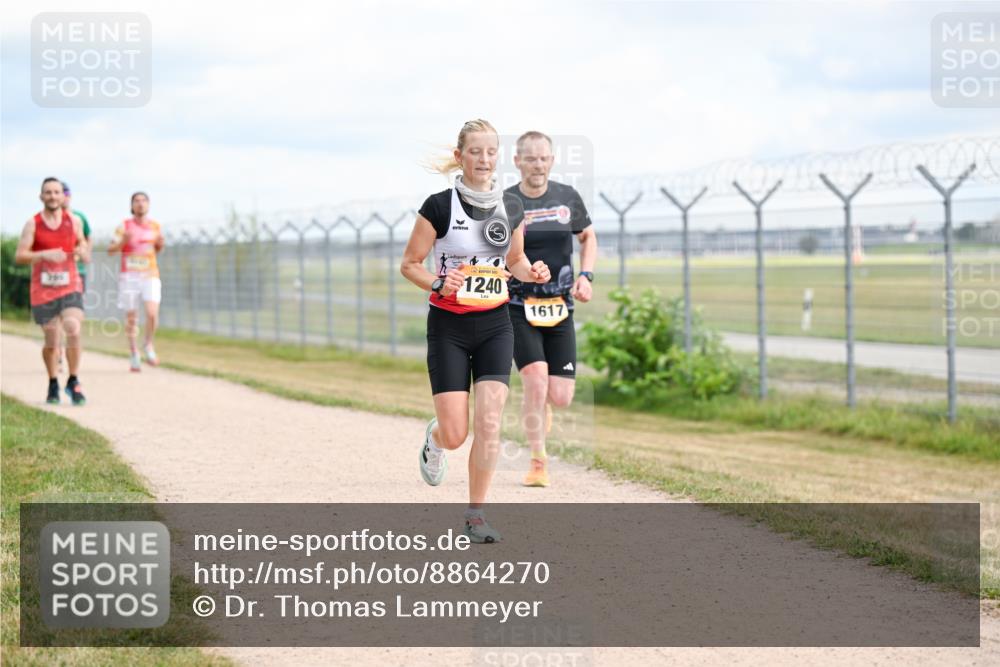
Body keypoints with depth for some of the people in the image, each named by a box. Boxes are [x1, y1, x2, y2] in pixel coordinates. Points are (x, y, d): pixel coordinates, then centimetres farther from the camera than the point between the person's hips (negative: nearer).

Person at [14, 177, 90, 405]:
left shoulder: (74, 221, 4)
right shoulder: (33, 223, -3)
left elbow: (83, 244, 21)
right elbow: (20, 256, -10)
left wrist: (83, 252, -4)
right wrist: (44, 254, -26)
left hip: (70, 287, 1)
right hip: (42, 291, -1)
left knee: (73, 331, -19)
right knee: (51, 342, 5)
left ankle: (73, 382, -4)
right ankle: (53, 384, 27)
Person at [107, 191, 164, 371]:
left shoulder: (155, 226, 9)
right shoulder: (125, 226, 0)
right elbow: (111, 250, -1)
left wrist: (160, 243, 1)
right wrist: (123, 241, -20)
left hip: (150, 276, 1)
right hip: (129, 276, -1)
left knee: (152, 313, -16)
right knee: (131, 317, 2)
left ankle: (148, 345, 8)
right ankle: (133, 353, 17)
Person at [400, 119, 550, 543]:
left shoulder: (511, 208, 4)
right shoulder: (439, 206, -9)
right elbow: (409, 264, -3)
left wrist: (532, 273, -4)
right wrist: (438, 284, -22)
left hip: (495, 326, 3)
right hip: (448, 327, -3)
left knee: (489, 423, -10)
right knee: (456, 435, -5)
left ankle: (476, 515, 3)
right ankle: (435, 438, 33)